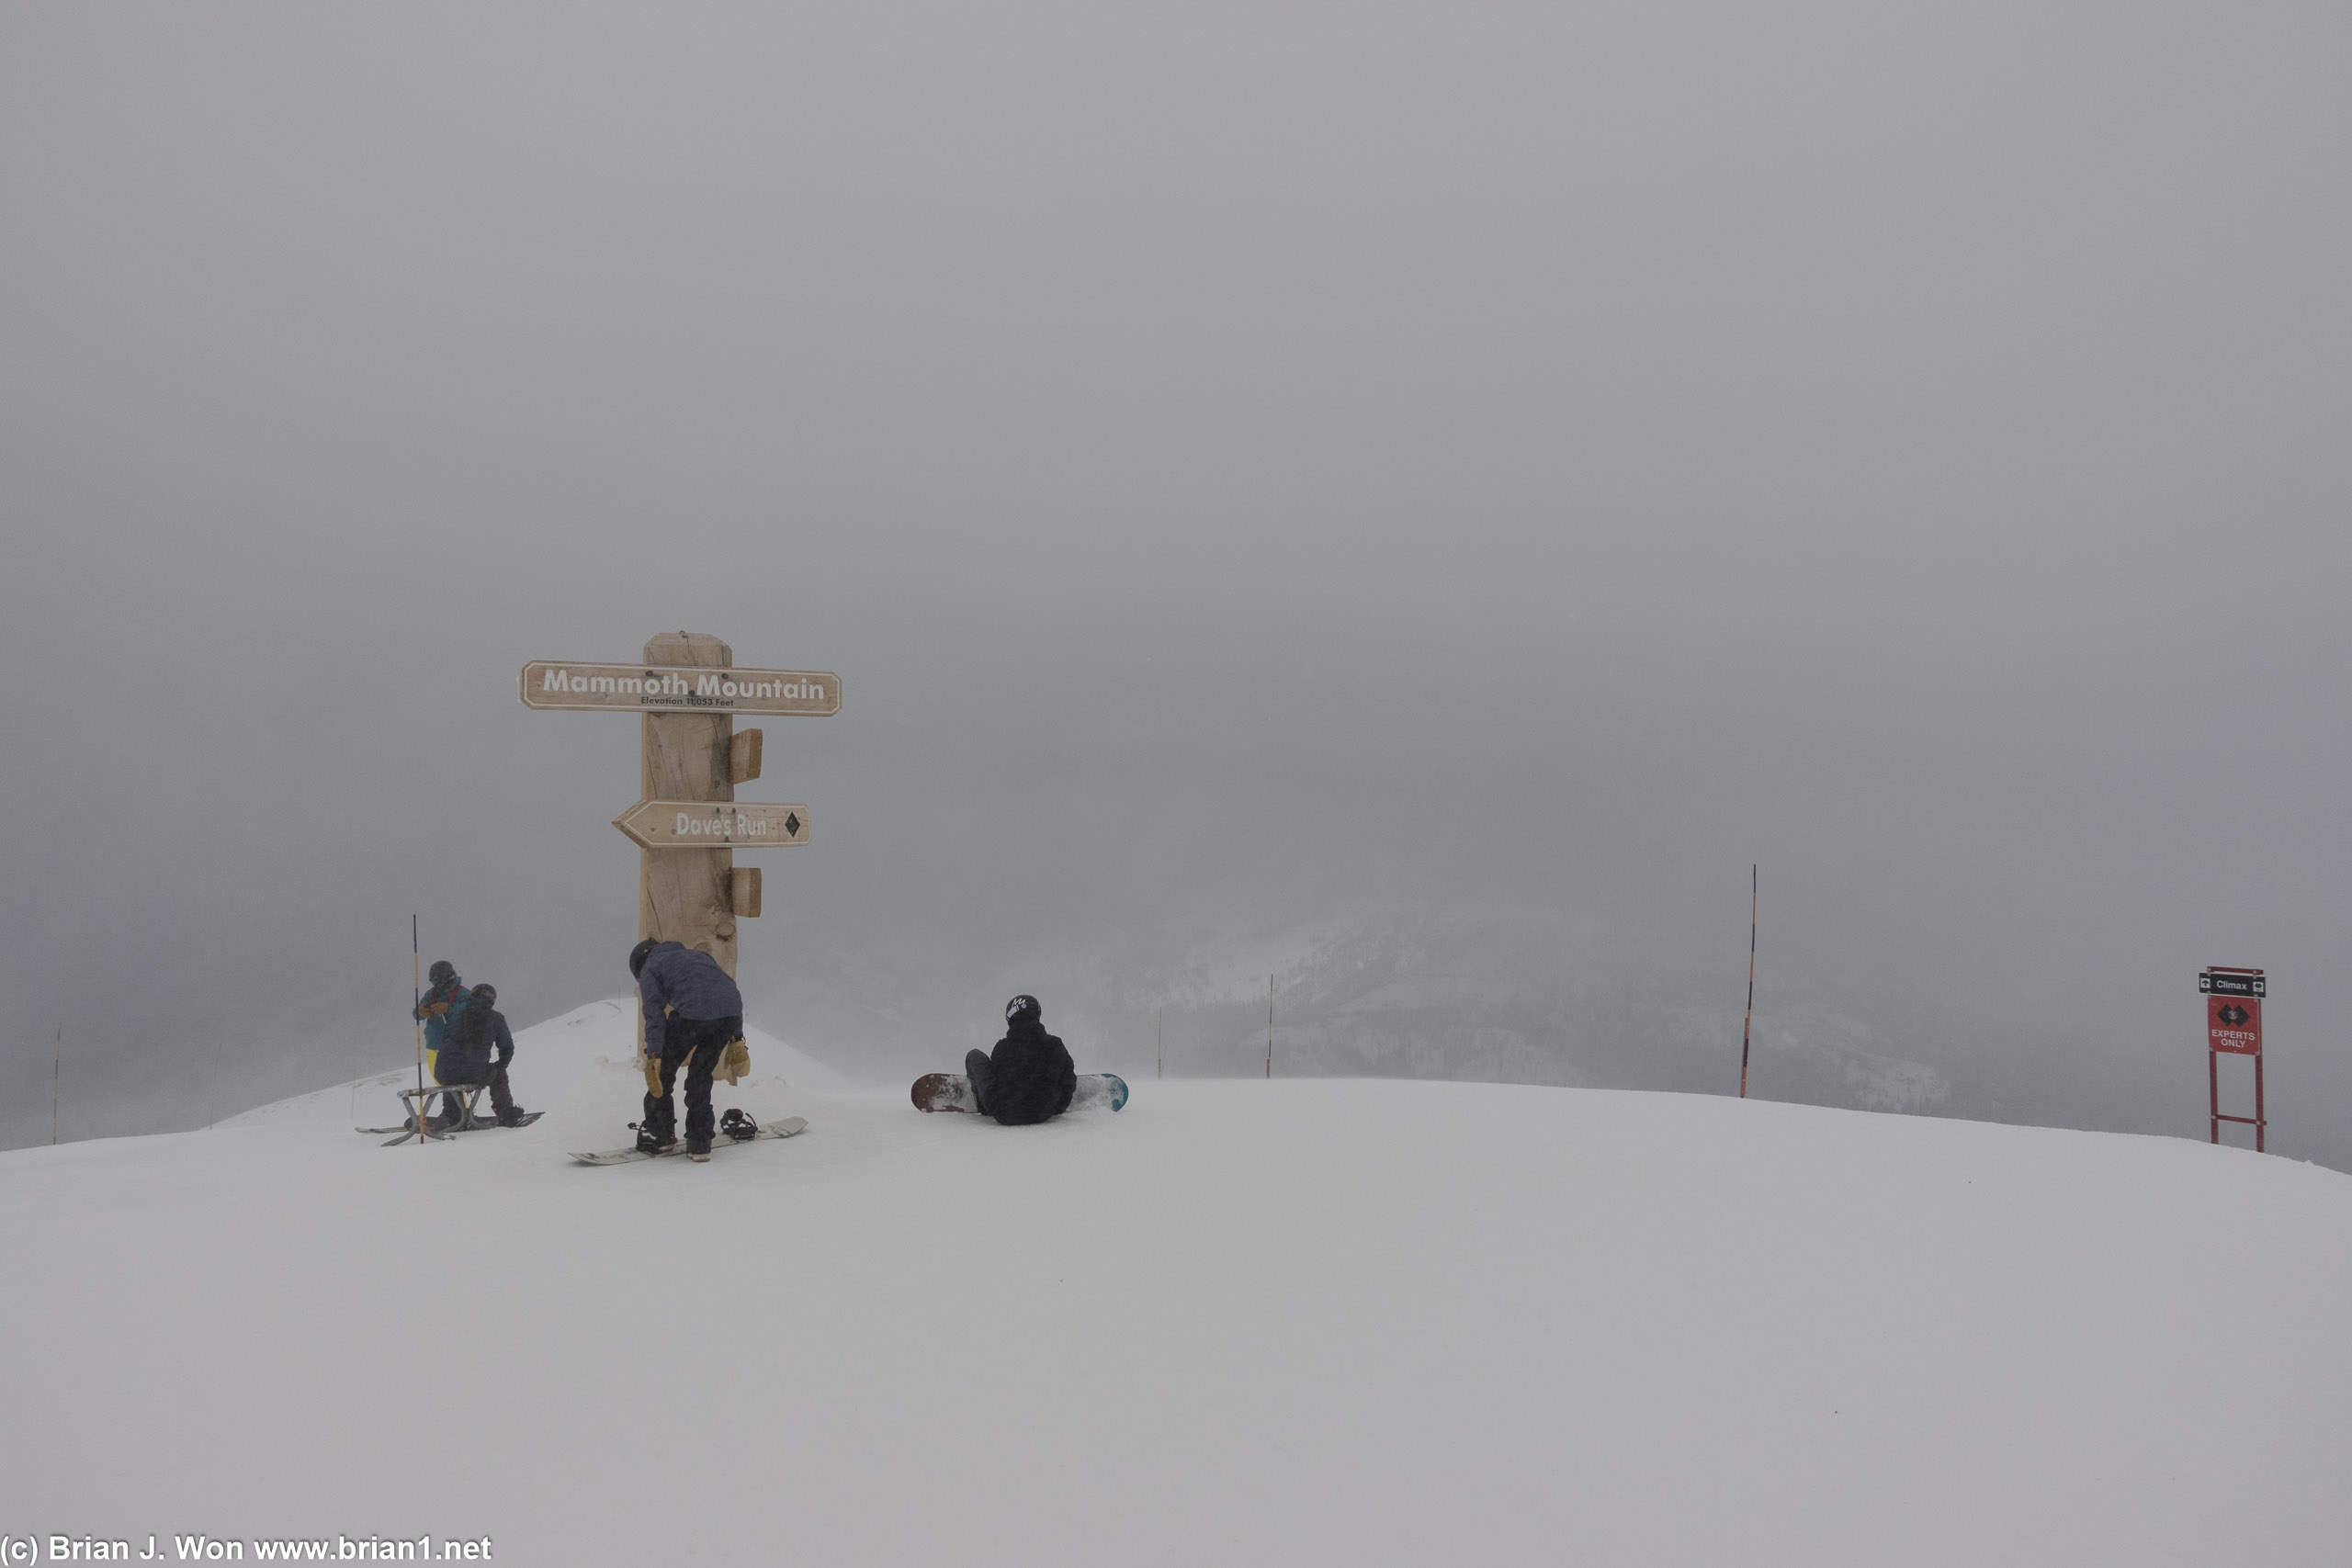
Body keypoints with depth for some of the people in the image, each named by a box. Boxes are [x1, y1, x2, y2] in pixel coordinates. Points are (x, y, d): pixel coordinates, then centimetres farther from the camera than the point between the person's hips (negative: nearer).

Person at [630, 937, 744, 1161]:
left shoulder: (649, 968, 19)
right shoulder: (698, 954, 37)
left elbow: (655, 1013, 4)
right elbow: (730, 986, 30)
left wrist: (653, 1056, -2)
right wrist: (736, 1039, 29)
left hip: (693, 1013, -6)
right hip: (731, 1012, 6)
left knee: (664, 1070, 17)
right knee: (701, 1074, 20)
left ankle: (659, 1131, 26)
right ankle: (699, 1142, 19)